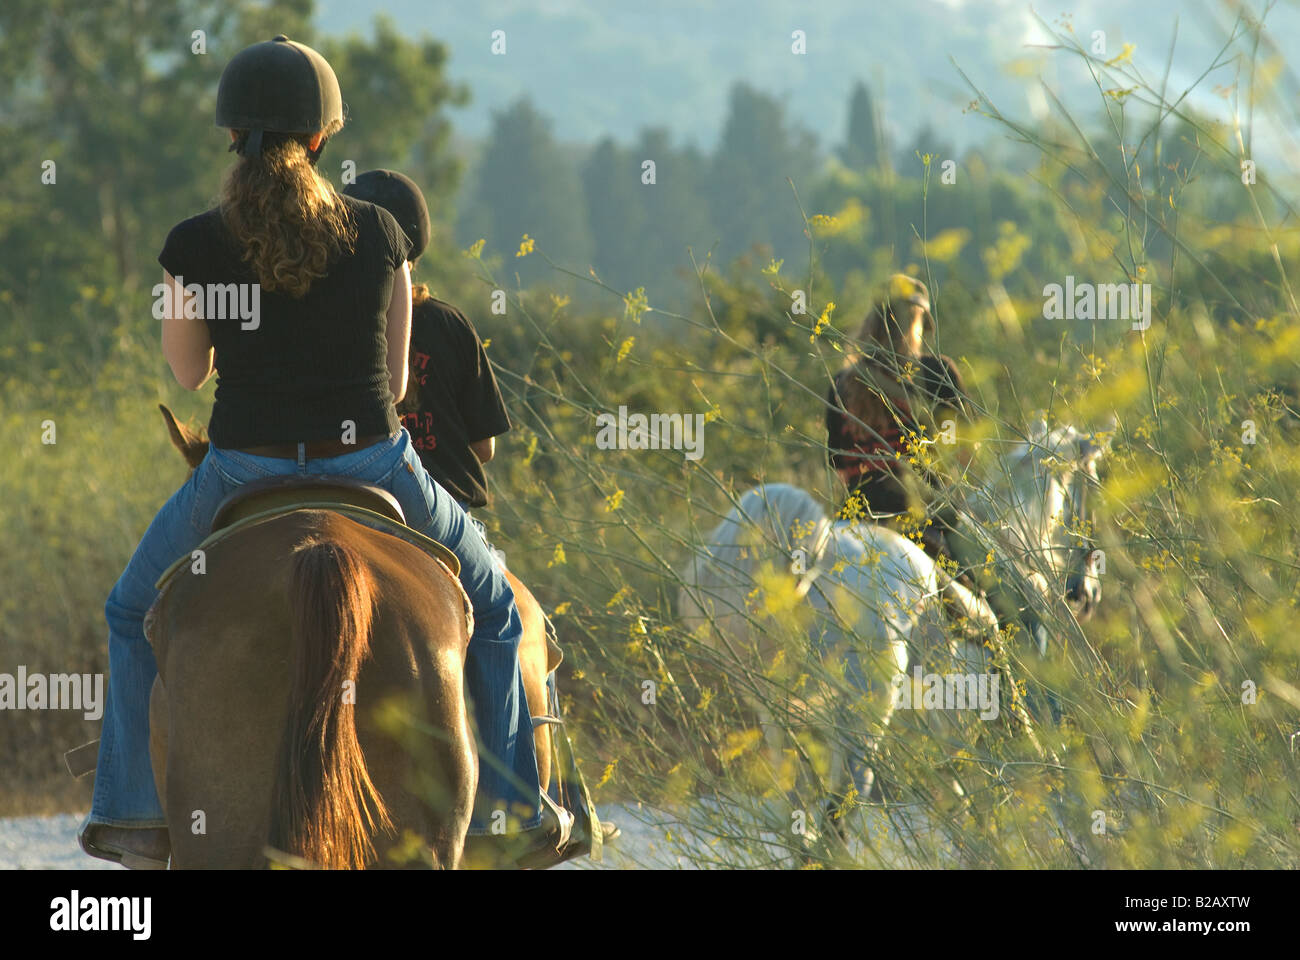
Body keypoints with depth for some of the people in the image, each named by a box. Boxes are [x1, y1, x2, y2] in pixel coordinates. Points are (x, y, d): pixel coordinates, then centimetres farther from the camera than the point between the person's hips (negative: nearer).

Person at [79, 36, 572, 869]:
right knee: (492, 605, 27)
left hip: (246, 477, -1)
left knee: (135, 613, 26)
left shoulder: (197, 246, -11)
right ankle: (518, 806, 25)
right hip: (374, 464, 1)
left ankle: (139, 817, 23)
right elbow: (394, 379, 3)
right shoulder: (379, 233, -5)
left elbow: (188, 371, 4)